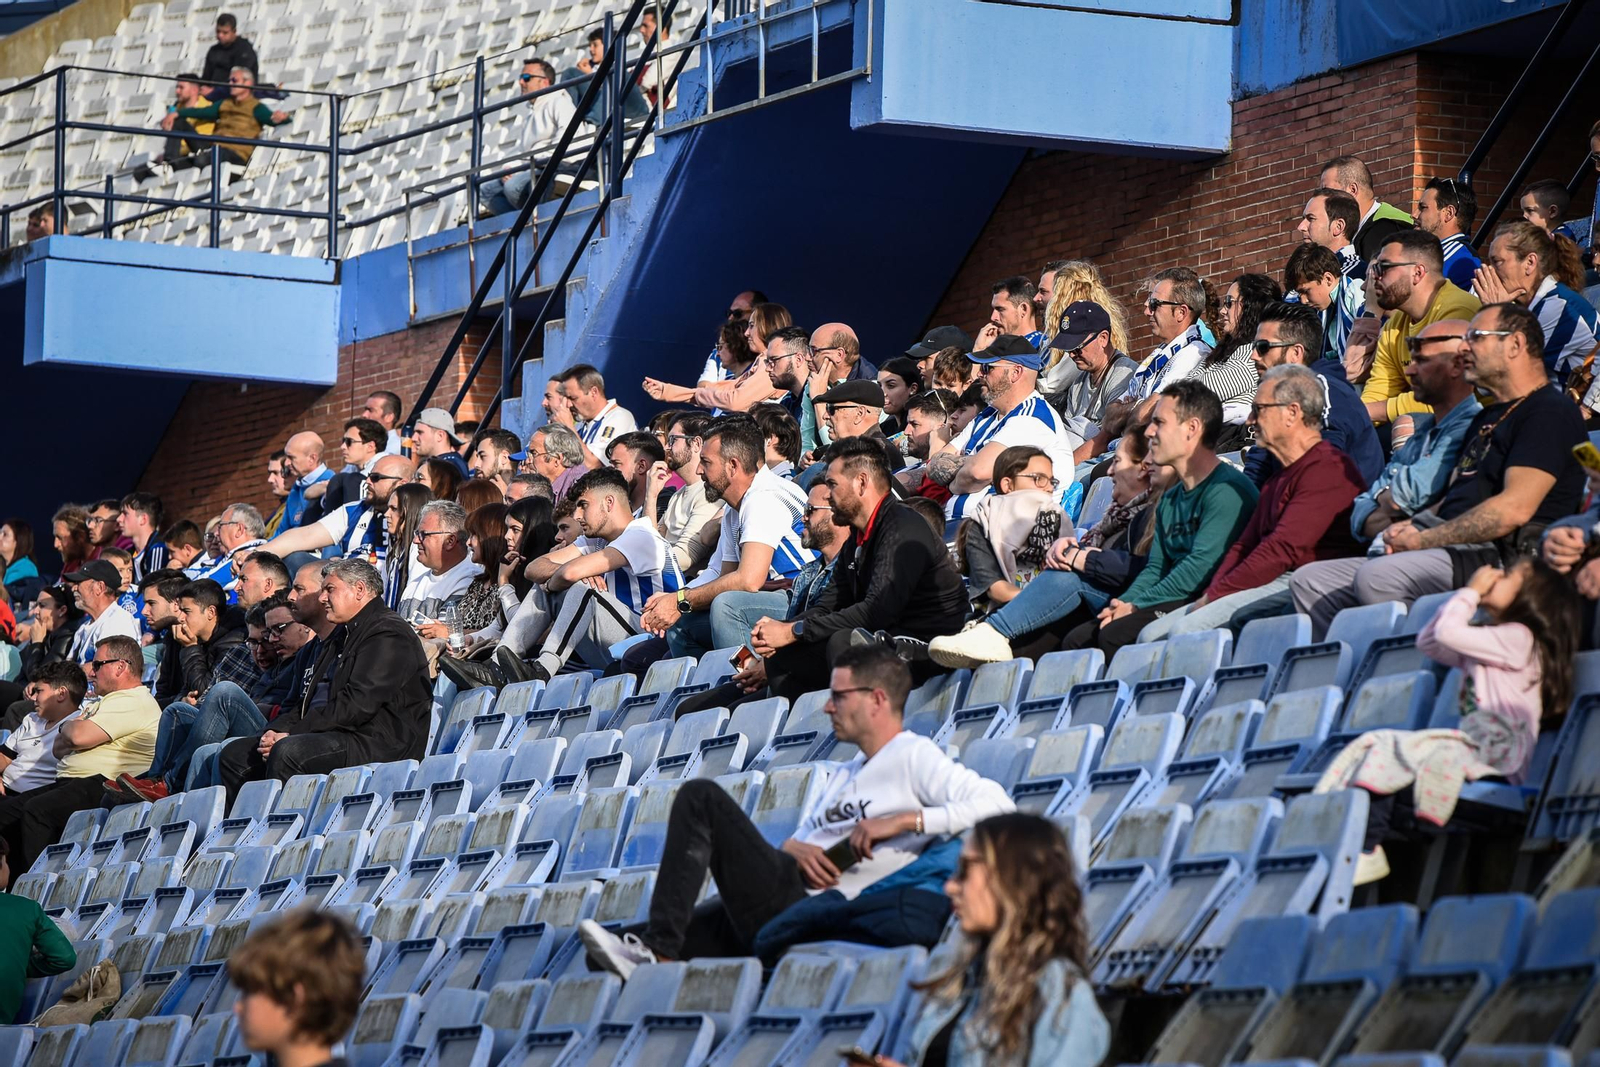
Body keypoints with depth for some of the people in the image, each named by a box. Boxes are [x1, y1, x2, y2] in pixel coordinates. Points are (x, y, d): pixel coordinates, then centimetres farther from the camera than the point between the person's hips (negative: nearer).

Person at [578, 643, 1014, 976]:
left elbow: (996, 804, -12)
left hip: (809, 914, -10)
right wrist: (791, 849, 1)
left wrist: (904, 820, -16)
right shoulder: (838, 776, 31)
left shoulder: (913, 758, 2)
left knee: (702, 797, -15)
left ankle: (658, 951, -27)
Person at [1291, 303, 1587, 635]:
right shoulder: (1488, 418, 27)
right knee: (1309, 580, 0)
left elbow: (1515, 510, -18)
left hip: (1501, 555, -10)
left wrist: (1424, 539, -13)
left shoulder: (1551, 412, -6)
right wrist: (1410, 526, 4)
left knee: (1376, 576, -33)